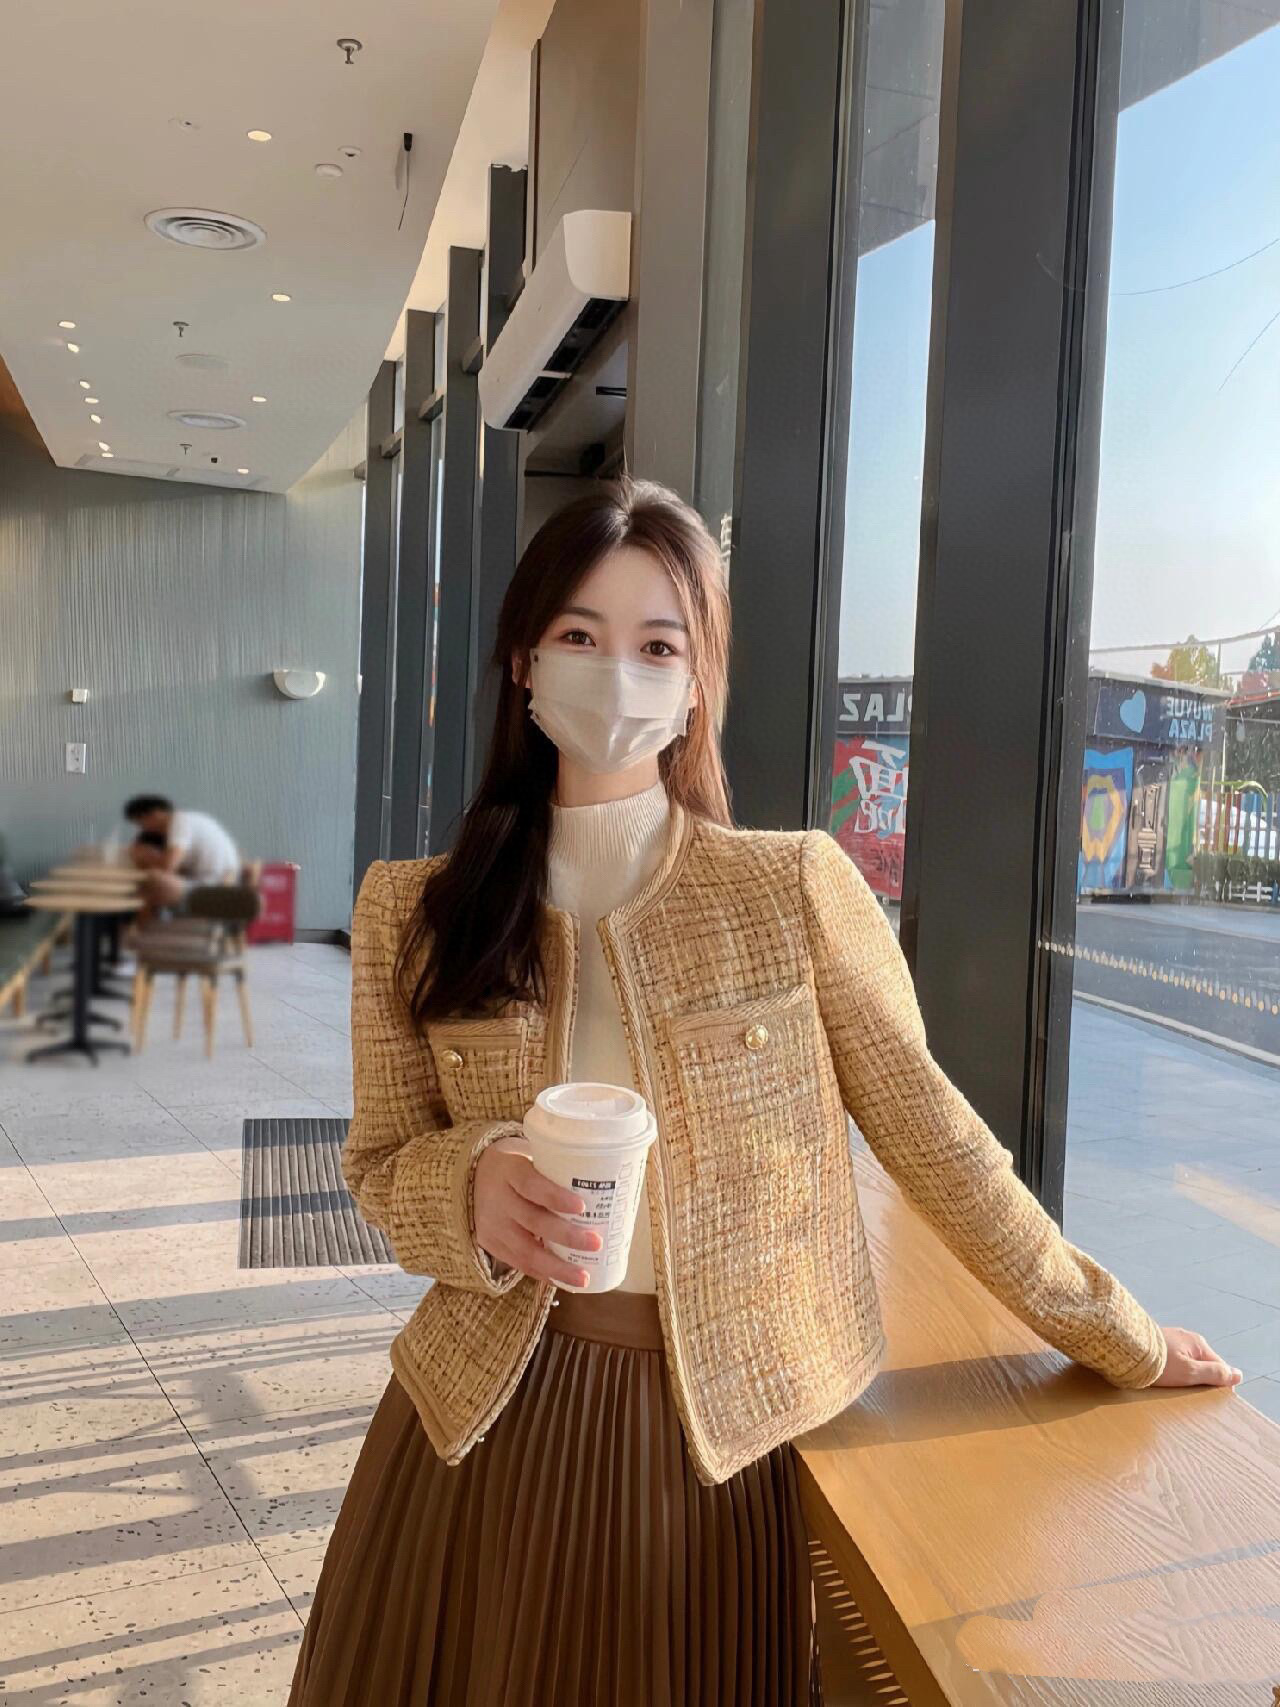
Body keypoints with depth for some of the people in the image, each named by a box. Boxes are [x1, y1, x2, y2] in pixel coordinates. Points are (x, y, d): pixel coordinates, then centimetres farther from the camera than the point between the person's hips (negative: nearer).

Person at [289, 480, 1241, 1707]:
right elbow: (382, 1166, 1)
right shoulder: (411, 911, -4)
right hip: (492, 1409, 2)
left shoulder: (795, 883, -9)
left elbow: (925, 1130, -3)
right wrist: (475, 1192, -22)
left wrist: (1116, 1336, 2)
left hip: (724, 1425, -1)